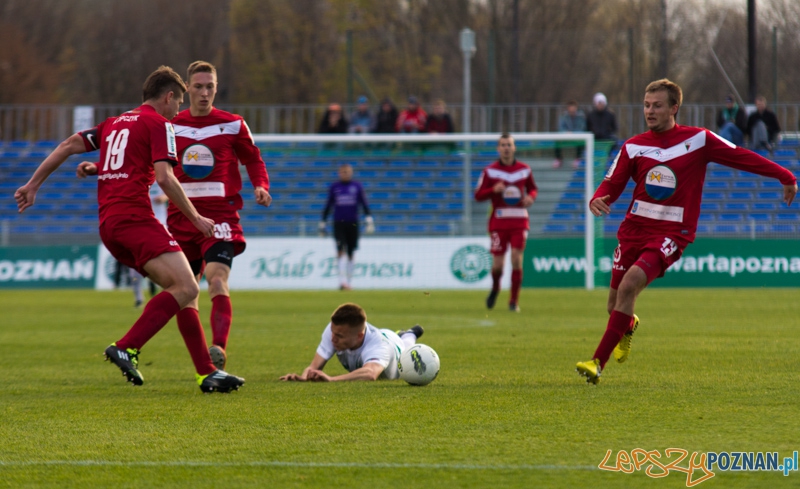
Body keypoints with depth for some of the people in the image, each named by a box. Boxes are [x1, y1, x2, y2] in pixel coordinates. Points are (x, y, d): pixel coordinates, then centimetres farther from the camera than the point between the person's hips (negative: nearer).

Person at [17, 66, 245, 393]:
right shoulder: (159, 123, 1)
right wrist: (196, 218, -2)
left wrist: (33, 185, 24)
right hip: (135, 217, -9)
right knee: (186, 289, -17)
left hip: (109, 225, 9)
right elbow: (164, 178, -10)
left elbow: (68, 146, 19)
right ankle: (126, 348, -26)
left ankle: (206, 373, 3)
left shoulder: (114, 123, 24)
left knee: (182, 290, 9)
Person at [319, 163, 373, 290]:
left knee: (350, 254, 6)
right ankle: (342, 281, -20)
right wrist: (322, 224, 12)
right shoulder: (334, 187, 7)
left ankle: (348, 282, 15)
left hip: (353, 224, 1)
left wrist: (369, 221, -6)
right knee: (341, 251, -14)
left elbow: (364, 204, 4)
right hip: (338, 224, -1)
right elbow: (328, 206, 13)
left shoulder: (357, 187, 5)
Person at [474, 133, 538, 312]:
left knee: (517, 260, -10)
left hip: (519, 221, 1)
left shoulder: (524, 169, 6)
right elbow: (478, 195, 1)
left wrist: (530, 197, -3)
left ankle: (514, 301, 0)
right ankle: (495, 288, 31)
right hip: (498, 221, -1)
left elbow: (533, 188, 20)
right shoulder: (490, 171, 1)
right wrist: (493, 190, -17)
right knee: (498, 263, -3)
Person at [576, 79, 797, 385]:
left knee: (630, 283, -27)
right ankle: (628, 326, 46)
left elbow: (741, 157, 6)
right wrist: (597, 200, -19)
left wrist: (785, 176, 10)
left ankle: (598, 363, -26)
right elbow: (612, 185, 4)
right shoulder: (633, 147, 5)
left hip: (671, 233, -4)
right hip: (634, 228, 4)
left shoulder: (698, 140, -1)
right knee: (616, 305, 5)